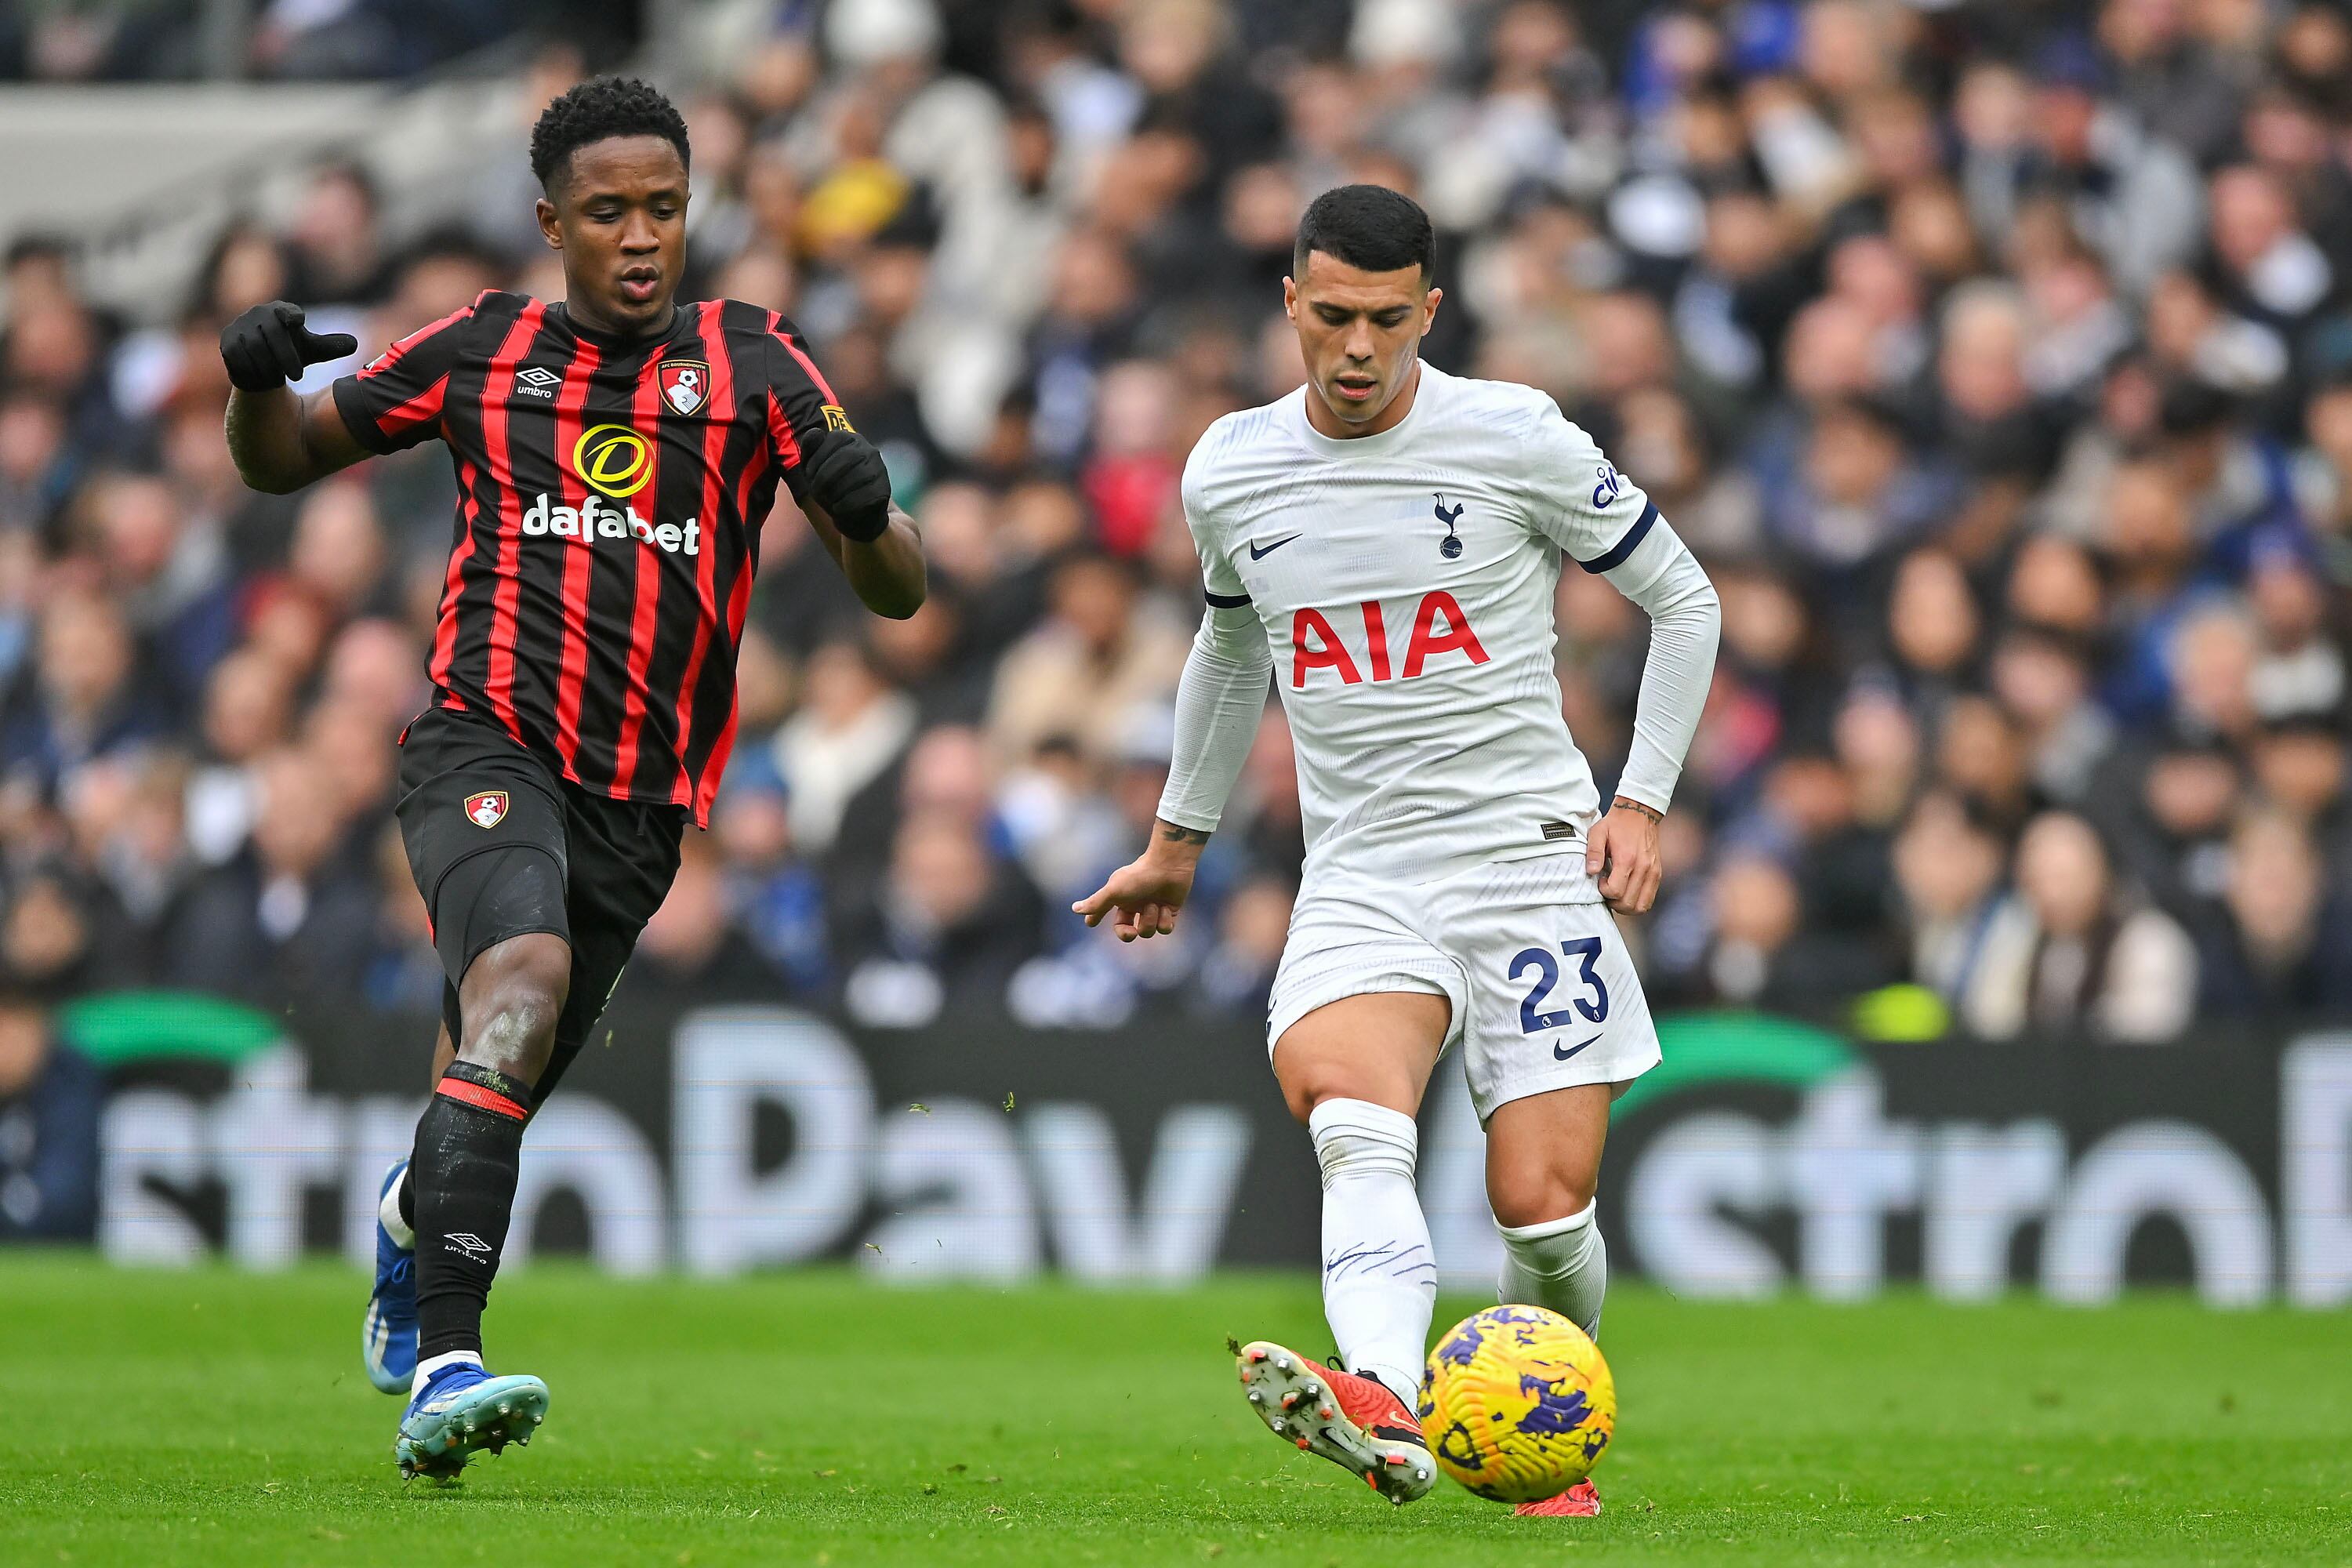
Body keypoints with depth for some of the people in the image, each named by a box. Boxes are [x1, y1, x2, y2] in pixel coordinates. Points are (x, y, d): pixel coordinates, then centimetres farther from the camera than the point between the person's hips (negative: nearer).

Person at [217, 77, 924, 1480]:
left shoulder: (751, 362, 6)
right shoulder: (484, 351, 7)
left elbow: (897, 594, 3)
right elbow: (284, 461, 20)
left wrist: (867, 513, -21)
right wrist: (259, 379, -4)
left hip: (638, 804, 3)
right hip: (485, 744, -3)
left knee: (499, 1085, 14)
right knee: (523, 971, -32)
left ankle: (410, 1222, 54)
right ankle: (442, 1365, -40)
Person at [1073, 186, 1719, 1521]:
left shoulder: (1516, 440, -5)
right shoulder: (1231, 474, 6)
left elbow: (1686, 600, 6)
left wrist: (1644, 801, -2)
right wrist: (1180, 838, 34)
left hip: (1533, 859, -2)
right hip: (1361, 878, 2)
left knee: (1543, 1209, -9)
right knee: (1350, 1108, -29)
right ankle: (1387, 1414, -51)